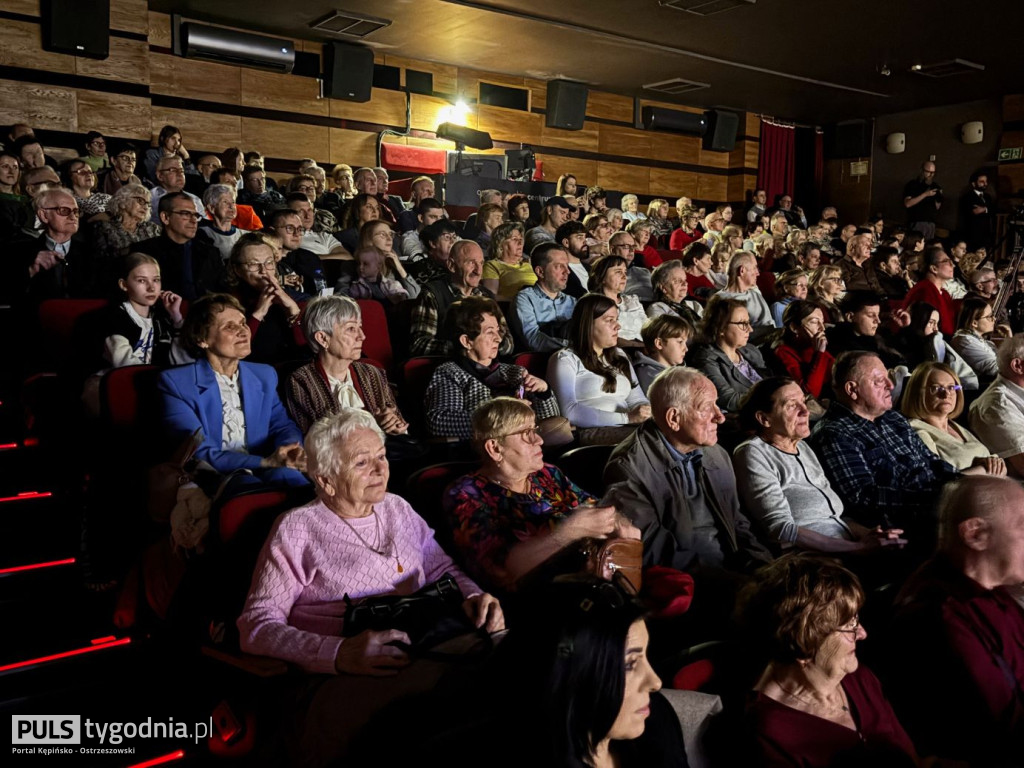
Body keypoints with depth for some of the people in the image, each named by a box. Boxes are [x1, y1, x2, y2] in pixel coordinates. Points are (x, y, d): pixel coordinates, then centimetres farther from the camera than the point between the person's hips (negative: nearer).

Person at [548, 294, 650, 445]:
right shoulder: (565, 359, 2)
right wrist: (627, 417, -16)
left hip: (626, 429, 7)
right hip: (590, 432, -7)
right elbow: (569, 412, -12)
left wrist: (645, 411, -5)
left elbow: (637, 399, 21)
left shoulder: (620, 357, 26)